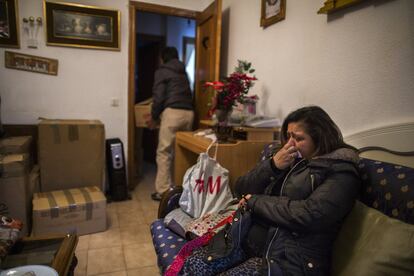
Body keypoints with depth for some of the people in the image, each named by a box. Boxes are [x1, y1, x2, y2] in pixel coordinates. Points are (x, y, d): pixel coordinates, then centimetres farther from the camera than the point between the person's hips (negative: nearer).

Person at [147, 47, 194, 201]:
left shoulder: (162, 71, 6)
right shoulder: (183, 72, 24)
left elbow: (159, 97, -3)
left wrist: (154, 117, 8)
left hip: (173, 112, -6)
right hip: (188, 113, 6)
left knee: (164, 153, -1)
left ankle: (163, 191, 2)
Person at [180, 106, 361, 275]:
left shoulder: (340, 171, -4)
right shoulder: (288, 160, 15)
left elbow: (308, 214, -19)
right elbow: (241, 190, 10)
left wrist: (254, 201, -8)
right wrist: (272, 165, -6)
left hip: (291, 260, -6)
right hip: (253, 244, 6)